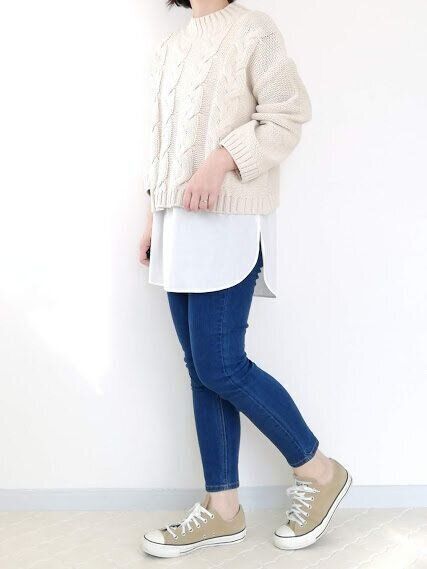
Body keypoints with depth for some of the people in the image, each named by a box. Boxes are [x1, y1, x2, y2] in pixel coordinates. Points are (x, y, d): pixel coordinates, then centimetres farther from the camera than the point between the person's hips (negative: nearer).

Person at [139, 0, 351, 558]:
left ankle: (321, 471, 13)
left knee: (220, 365, -9)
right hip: (178, 224, 7)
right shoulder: (170, 47, 20)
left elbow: (288, 115, -8)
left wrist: (220, 162, -19)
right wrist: (154, 215, 16)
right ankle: (223, 508, 17)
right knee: (201, 366, 6)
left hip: (229, 221, -7)